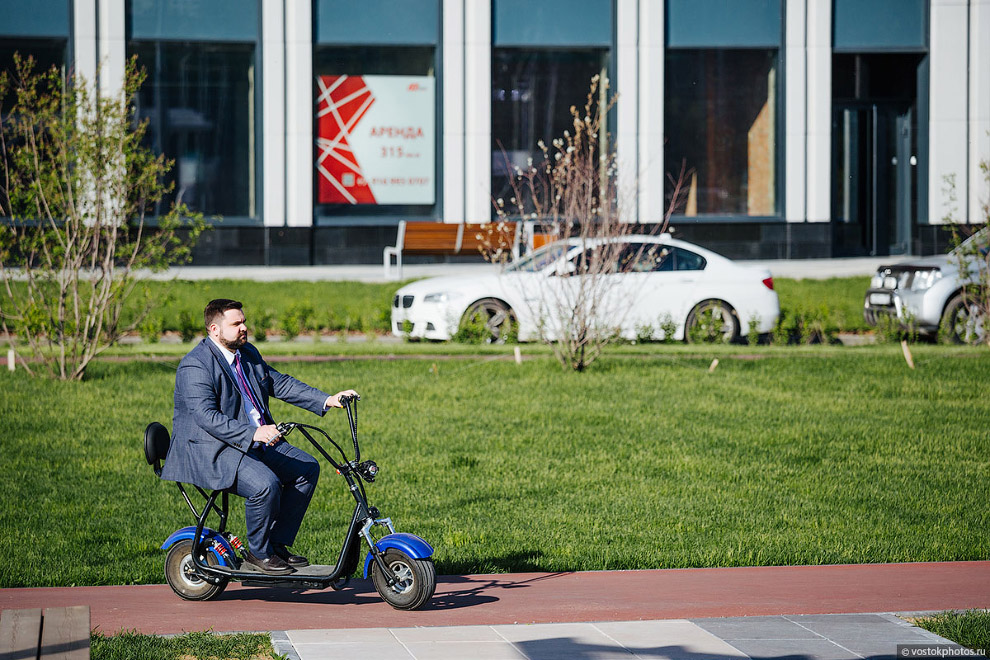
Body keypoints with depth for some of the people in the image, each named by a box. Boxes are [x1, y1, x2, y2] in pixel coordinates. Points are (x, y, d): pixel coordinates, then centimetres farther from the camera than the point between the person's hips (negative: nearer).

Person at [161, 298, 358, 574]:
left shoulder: (249, 354, 13)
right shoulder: (194, 366, -16)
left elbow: (280, 383, 15)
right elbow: (207, 417, -26)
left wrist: (328, 400, 4)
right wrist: (252, 434, -37)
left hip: (256, 441, 10)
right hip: (212, 450, -9)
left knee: (307, 468, 1)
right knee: (265, 484, -31)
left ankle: (278, 543, 7)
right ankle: (259, 552, -9)